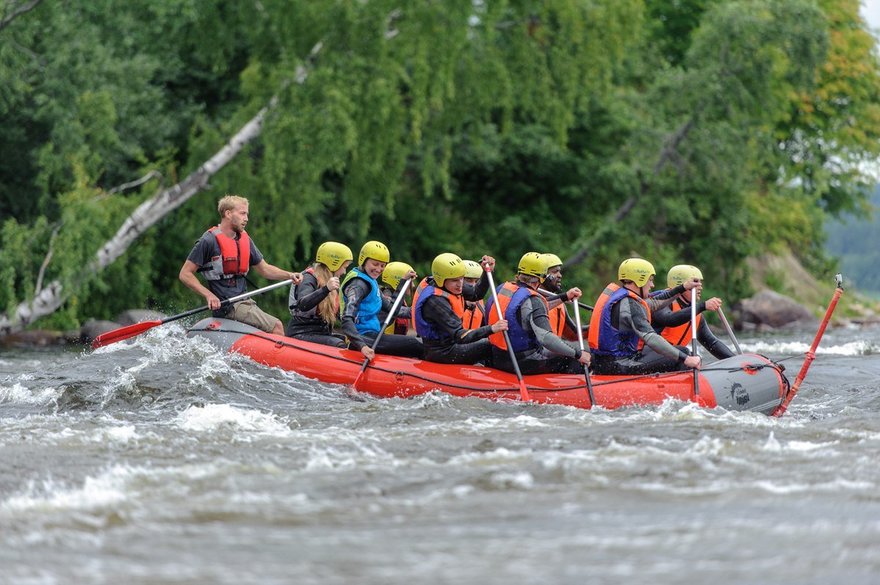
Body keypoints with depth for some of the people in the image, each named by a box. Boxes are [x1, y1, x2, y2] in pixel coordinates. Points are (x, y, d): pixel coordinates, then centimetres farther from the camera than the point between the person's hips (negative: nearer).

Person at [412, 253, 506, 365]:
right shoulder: (436, 301, -27)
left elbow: (477, 294, 14)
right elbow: (459, 336, -32)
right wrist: (491, 329, -43)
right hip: (440, 353, -10)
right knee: (491, 346, -14)